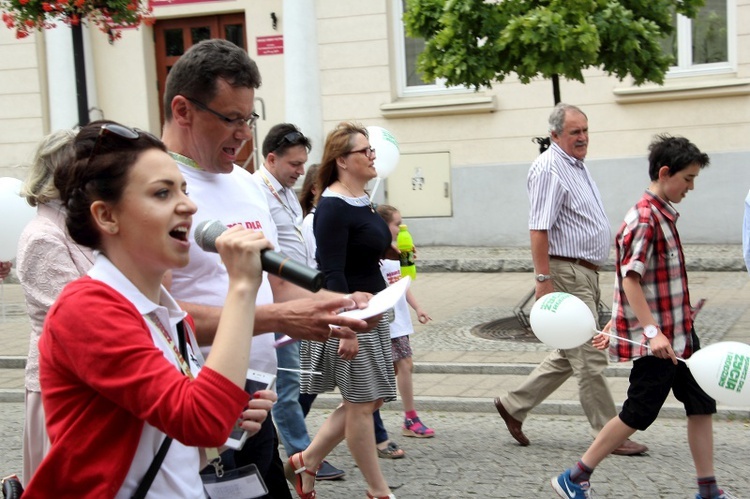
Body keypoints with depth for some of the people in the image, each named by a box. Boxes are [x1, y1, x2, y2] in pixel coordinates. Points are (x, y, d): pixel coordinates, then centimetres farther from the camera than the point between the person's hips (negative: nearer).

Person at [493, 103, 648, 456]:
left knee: (569, 356, 16)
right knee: (590, 358, -4)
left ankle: (514, 405, 24)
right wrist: (543, 279, -25)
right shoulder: (549, 168, -14)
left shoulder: (577, 165, 17)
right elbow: (538, 229, -20)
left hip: (586, 274, 10)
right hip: (566, 273, -10)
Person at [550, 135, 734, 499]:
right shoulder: (645, 219, -18)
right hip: (656, 340, -9)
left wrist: (616, 326, 21)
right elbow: (630, 280, -24)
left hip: (679, 335, 9)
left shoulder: (663, 215, 14)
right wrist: (653, 332, -30)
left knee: (702, 405, 10)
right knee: (637, 414, -1)